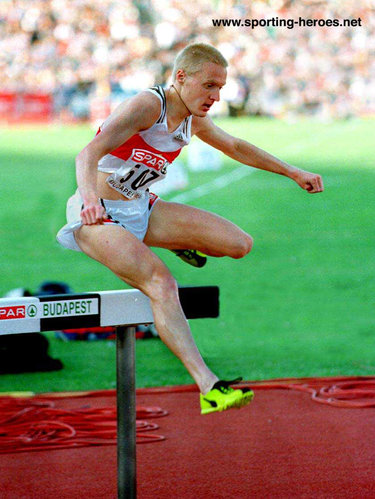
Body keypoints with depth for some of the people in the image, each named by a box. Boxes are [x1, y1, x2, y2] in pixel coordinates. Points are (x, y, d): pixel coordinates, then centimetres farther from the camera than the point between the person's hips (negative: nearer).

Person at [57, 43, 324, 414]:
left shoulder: (193, 120, 4)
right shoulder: (147, 105, -21)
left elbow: (235, 147, 24)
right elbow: (88, 154, -32)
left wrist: (292, 172, 24)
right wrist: (90, 197, -51)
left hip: (142, 209, 8)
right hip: (99, 216, -8)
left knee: (239, 244, -3)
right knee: (161, 283, -32)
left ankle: (179, 244, 29)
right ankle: (208, 388, -41)